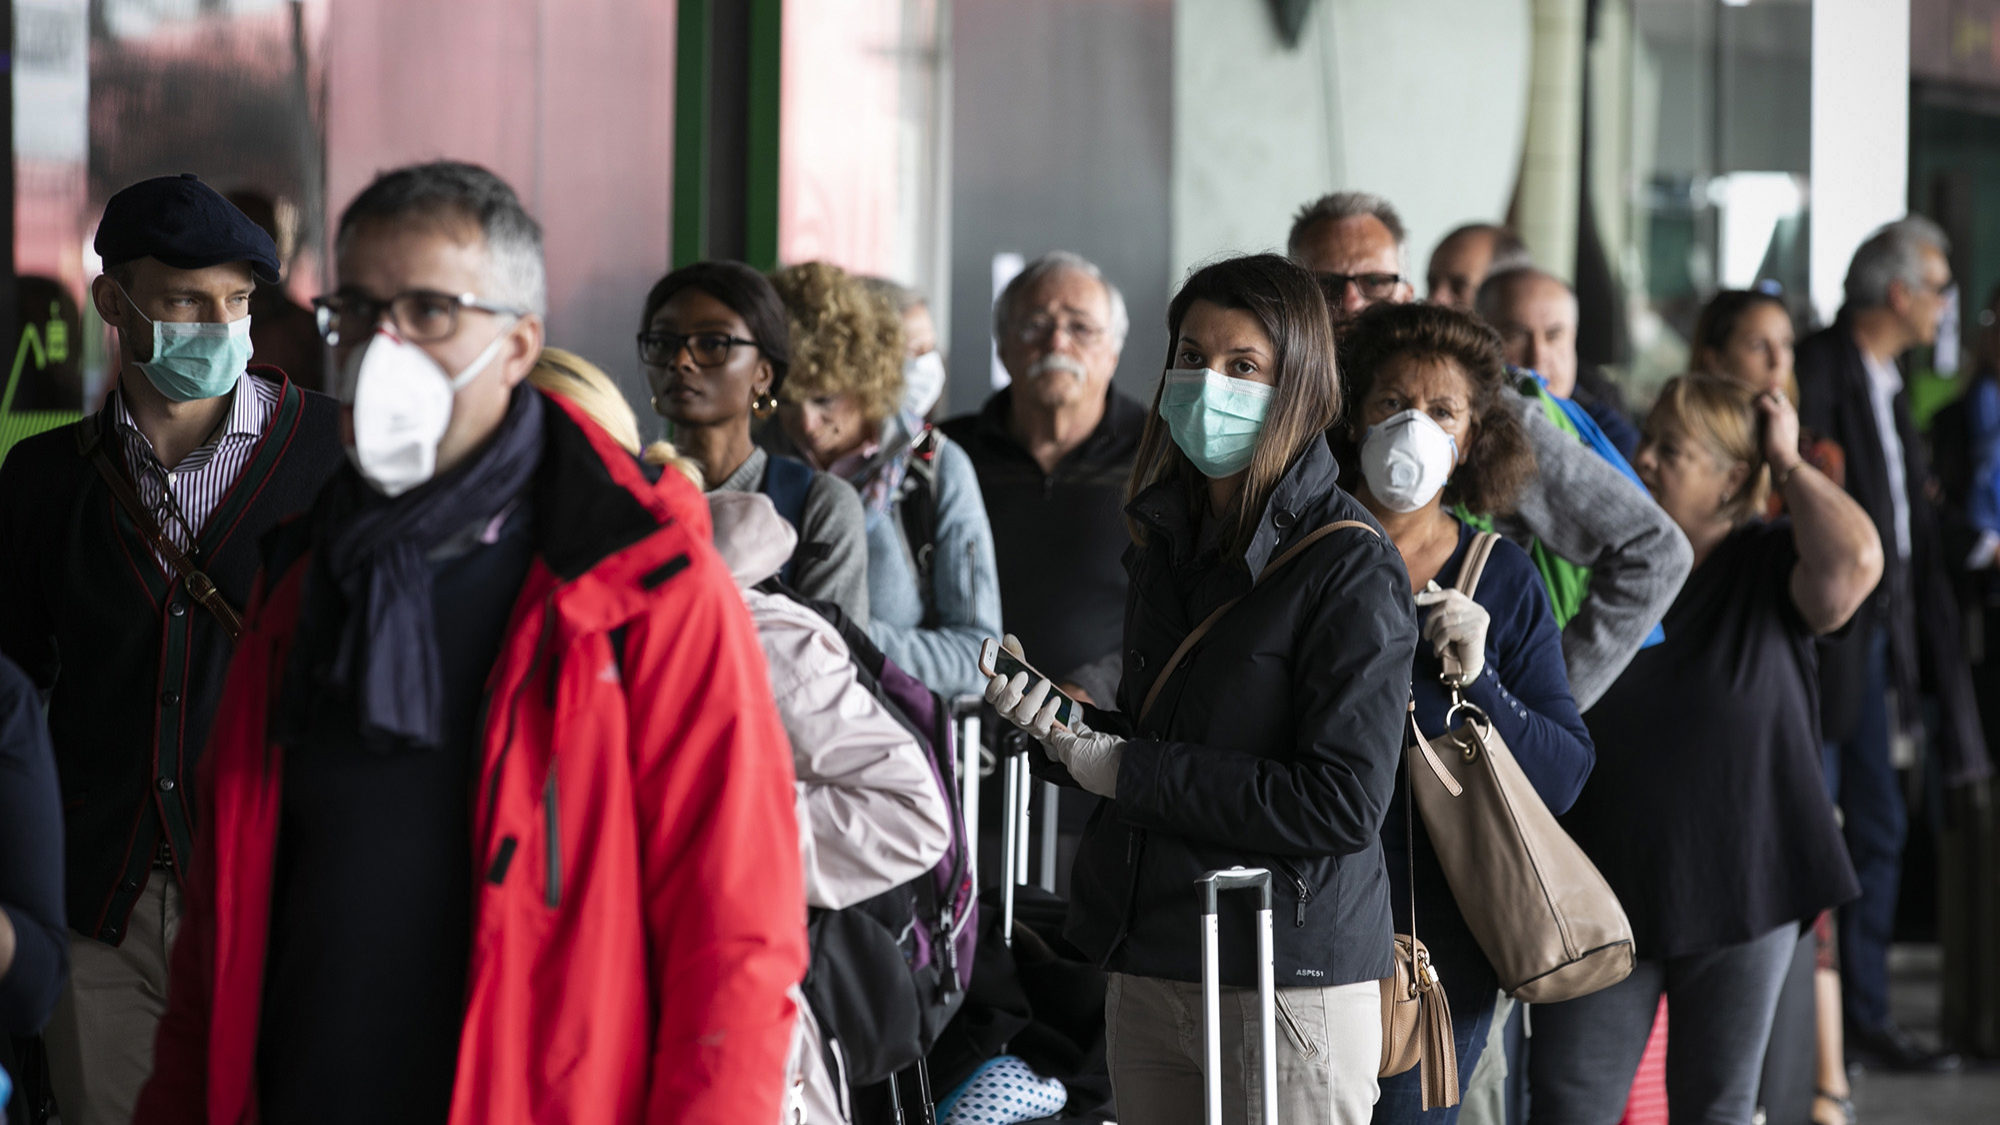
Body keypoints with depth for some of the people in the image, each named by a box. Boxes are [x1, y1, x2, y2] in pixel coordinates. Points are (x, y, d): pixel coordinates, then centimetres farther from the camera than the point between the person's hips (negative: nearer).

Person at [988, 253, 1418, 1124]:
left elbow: (1345, 803, -19)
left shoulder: (1351, 567, -12)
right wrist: (1059, 727, -2)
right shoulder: (1167, 538, 11)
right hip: (1146, 968, 7)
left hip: (1291, 978, -7)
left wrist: (1131, 772, -15)